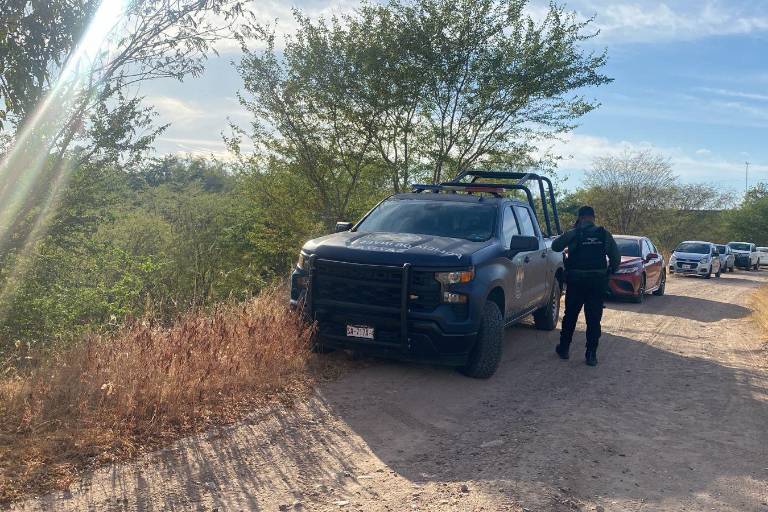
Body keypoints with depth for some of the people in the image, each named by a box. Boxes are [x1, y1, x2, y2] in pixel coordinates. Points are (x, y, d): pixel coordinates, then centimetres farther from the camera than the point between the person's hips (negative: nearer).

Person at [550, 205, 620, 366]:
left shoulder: (573, 234, -6)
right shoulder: (604, 234, 1)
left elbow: (555, 246, 3)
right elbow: (616, 257, 2)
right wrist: (610, 272, 17)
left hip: (576, 280, -1)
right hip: (598, 281, 1)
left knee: (570, 316, 14)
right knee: (594, 319, 6)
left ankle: (564, 348, 23)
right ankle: (591, 354, 6)